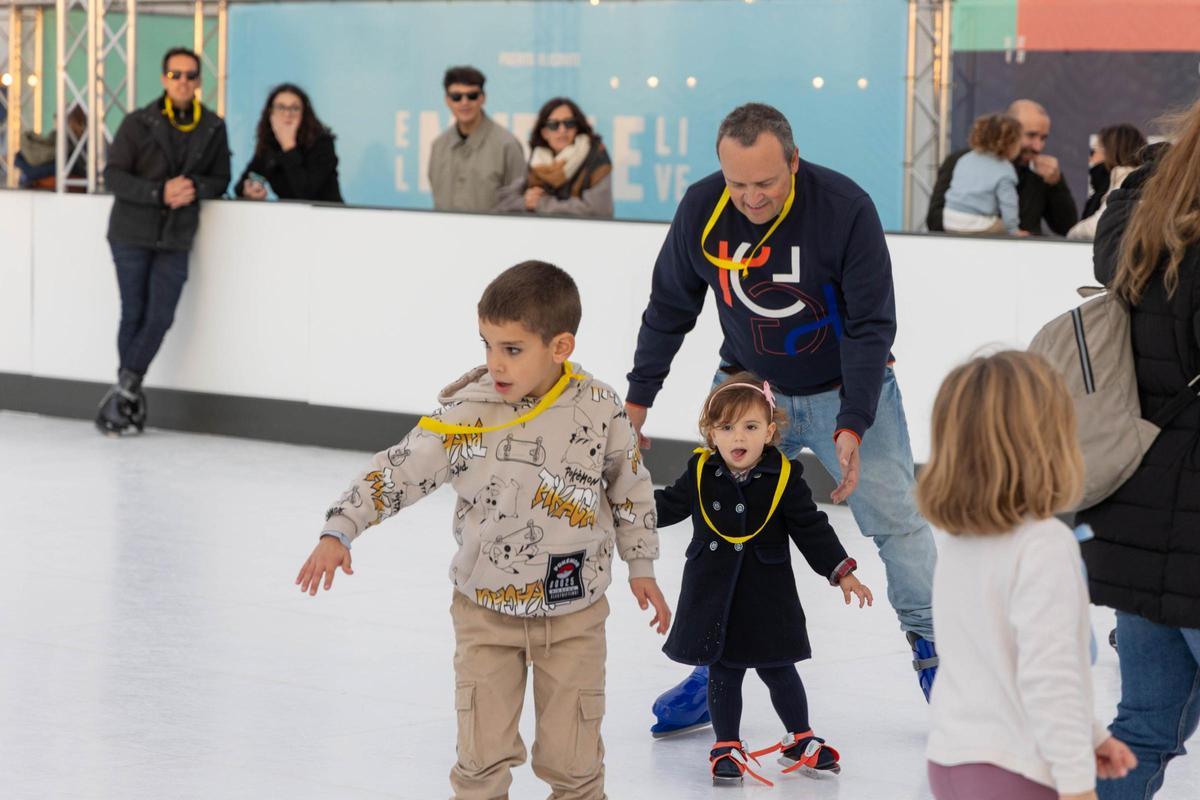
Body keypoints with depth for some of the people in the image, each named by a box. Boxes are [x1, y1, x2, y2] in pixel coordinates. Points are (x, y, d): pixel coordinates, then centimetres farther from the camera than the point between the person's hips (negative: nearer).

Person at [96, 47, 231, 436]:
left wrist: (194, 187, -14)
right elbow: (113, 175, -9)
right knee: (134, 315, 4)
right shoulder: (139, 123, -5)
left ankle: (123, 391, 6)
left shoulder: (213, 128, 5)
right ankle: (130, 396, 15)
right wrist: (160, 192, -21)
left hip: (176, 239, 2)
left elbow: (220, 180, 9)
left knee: (161, 317, -5)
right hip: (132, 234, -2)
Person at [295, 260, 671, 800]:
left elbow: (632, 489, 3)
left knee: (571, 753, 7)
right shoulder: (465, 415, -14)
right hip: (486, 610, 0)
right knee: (483, 752, 3)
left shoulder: (599, 411, -12)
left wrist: (642, 568, 10)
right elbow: (399, 471, -11)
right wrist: (338, 532, -20)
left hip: (573, 612, 0)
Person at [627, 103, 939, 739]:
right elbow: (669, 307, 0)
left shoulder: (845, 208, -25)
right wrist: (638, 396, 3)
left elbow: (871, 325, -19)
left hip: (846, 390, -2)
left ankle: (932, 648, 10)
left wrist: (852, 426, -25)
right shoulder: (702, 209, -16)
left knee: (897, 520, -5)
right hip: (749, 388, 3)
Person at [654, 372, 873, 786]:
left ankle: (800, 738, 28)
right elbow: (668, 506, 9)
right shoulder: (701, 473, -5)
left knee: (778, 670, 9)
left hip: (767, 596, -1)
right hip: (713, 594, 1)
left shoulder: (784, 477, -9)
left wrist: (842, 573, -8)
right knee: (722, 673, 7)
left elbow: (812, 529, -4)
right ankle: (727, 747, 20)